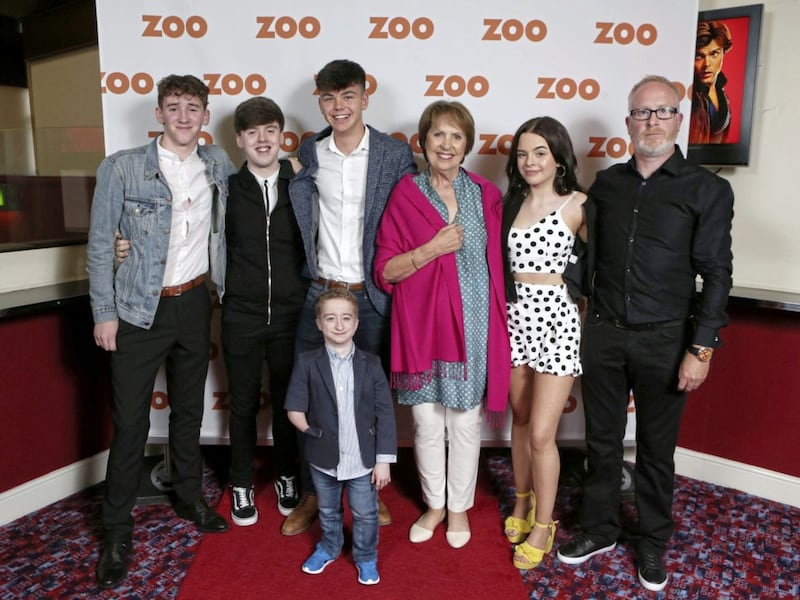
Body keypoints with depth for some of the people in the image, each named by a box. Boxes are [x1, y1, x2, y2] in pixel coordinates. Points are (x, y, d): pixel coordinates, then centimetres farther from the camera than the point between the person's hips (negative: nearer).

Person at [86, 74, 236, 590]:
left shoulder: (219, 164, 5)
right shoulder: (122, 168, -7)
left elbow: (224, 234, 16)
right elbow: (100, 244, -5)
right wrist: (105, 313, -7)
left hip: (195, 303, 4)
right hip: (140, 311, -3)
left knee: (189, 409, 16)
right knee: (131, 421, 1)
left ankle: (190, 497, 36)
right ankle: (117, 532, 18)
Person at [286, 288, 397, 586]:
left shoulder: (371, 364, -8)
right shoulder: (307, 363, -8)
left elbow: (385, 415, -7)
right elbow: (294, 409, -5)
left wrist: (384, 460, -8)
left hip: (363, 459, 0)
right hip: (324, 458, 1)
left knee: (365, 514, 16)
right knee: (328, 511, 24)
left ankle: (366, 557, 40)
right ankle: (329, 547, 49)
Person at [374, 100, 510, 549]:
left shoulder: (486, 196, 3)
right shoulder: (405, 195, -1)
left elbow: (497, 261, 9)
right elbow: (385, 270, -4)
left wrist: (501, 318, 3)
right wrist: (433, 249, -17)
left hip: (471, 324, 1)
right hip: (421, 323, 0)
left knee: (465, 423, 10)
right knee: (426, 424, 10)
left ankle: (459, 507, 32)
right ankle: (434, 504, 34)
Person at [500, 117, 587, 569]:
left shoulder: (577, 205, -5)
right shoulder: (510, 202, 8)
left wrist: (592, 316, -4)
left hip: (556, 319, -4)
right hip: (515, 317, 5)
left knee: (541, 434, -2)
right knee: (521, 419, 17)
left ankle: (543, 525, 18)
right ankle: (523, 501, 37)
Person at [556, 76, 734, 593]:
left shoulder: (708, 190, -3)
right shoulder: (607, 183, 7)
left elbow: (715, 274, -6)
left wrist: (701, 349, -11)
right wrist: (585, 324, 7)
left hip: (664, 341, -2)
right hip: (603, 335, 3)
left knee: (656, 449, 12)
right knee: (603, 441, 14)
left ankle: (653, 544, 32)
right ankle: (600, 530, 33)